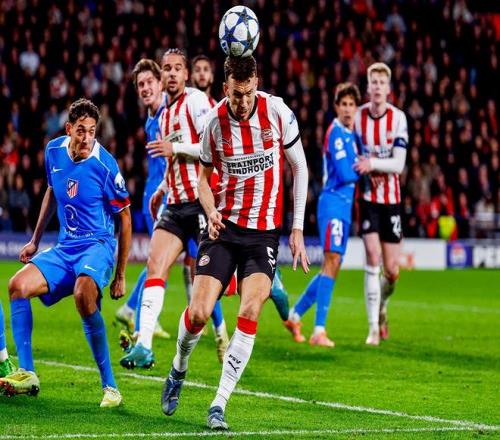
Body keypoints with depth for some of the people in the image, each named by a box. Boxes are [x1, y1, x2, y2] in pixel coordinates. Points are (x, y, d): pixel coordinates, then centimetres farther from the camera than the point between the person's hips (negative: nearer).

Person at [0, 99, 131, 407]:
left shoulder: (105, 166, -14)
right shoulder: (54, 151, 2)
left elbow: (125, 219, -4)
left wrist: (120, 275, -3)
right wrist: (35, 240, 23)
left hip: (97, 246, -6)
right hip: (64, 248, 6)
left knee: (84, 294, -34)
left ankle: (110, 387, -26)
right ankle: (27, 374, -7)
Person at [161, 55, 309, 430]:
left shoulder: (278, 112, -9)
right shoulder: (215, 122, -6)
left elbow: (299, 168, 2)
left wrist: (298, 229, -1)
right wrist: (211, 212, -10)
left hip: (264, 231, -1)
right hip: (224, 228, 1)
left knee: (250, 315, -18)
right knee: (198, 313, -9)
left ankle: (219, 406, -12)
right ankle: (178, 371, 24)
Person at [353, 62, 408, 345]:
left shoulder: (398, 118, -7)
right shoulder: (358, 116, -3)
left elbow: (398, 164, -12)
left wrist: (374, 163, -27)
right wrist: (363, 168, -7)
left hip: (391, 198, 0)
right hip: (368, 196, 0)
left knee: (392, 271, 2)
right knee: (373, 257, -15)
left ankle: (382, 308, 34)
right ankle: (373, 327, -10)